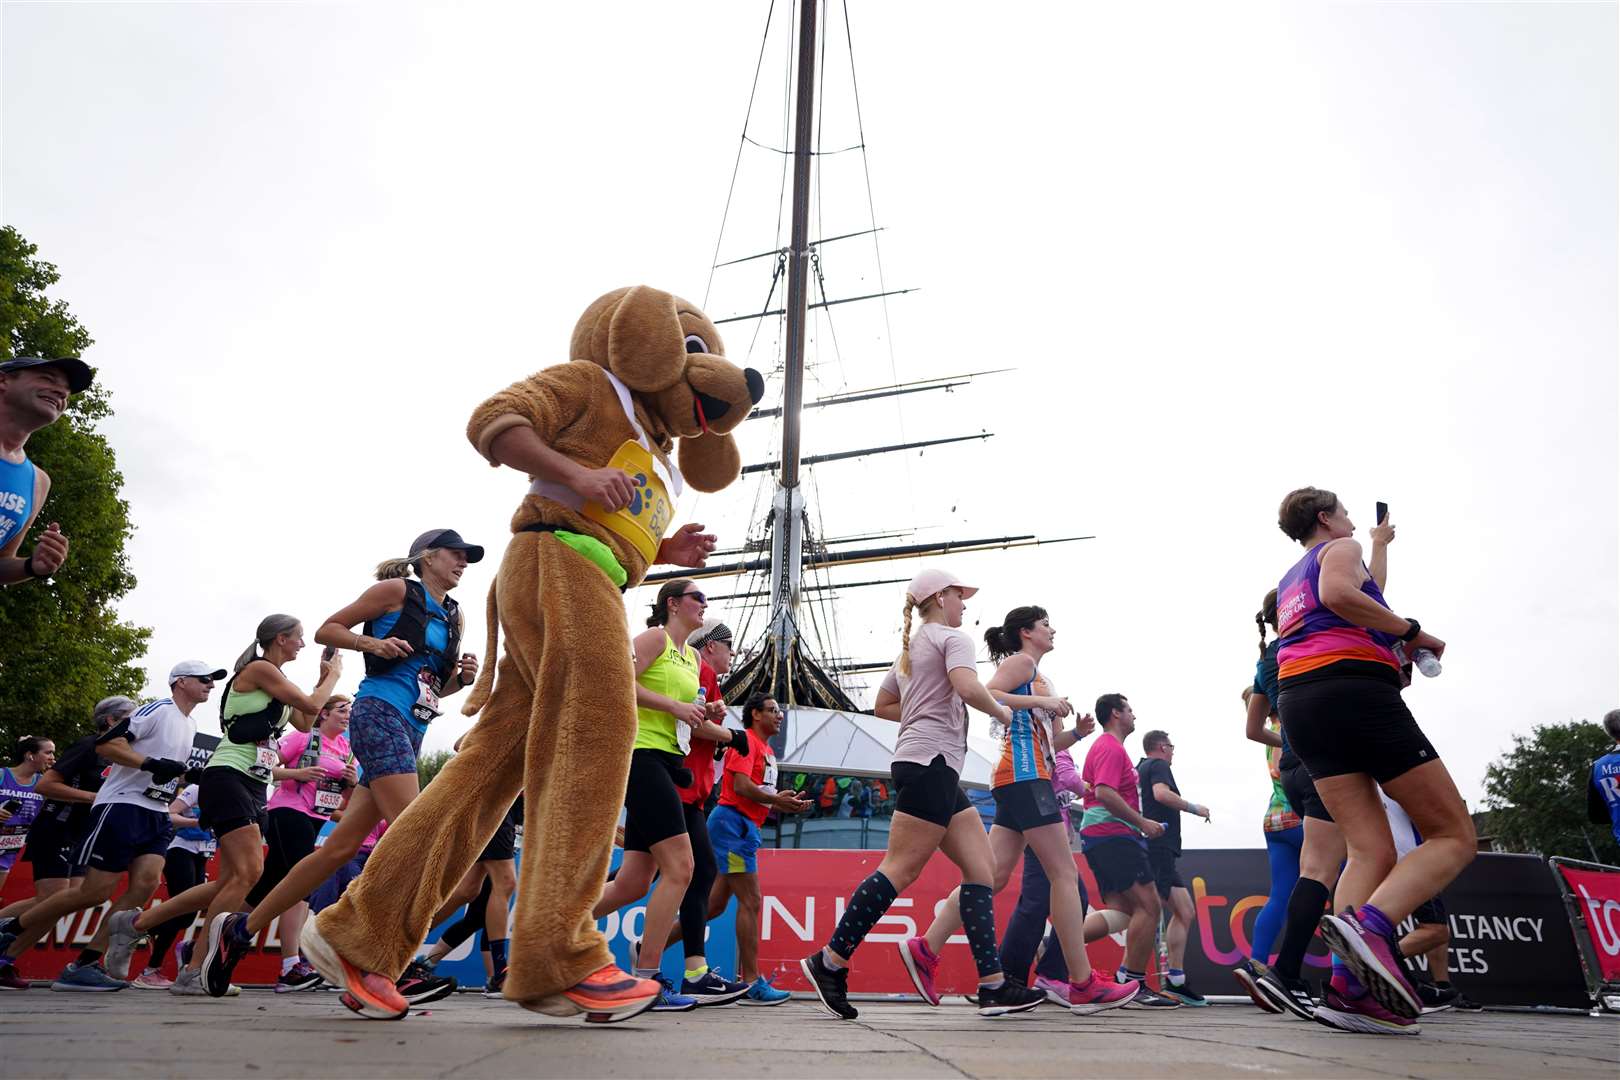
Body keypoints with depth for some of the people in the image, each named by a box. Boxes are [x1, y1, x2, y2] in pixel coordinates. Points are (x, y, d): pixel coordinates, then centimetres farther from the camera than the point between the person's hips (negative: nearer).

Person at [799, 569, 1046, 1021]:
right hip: (931, 763, -10)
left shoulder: (909, 649, 24)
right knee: (900, 870, -10)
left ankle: (993, 985, 3)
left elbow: (883, 706, 30)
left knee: (982, 869, 5)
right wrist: (1000, 711, -4)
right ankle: (830, 962, -5)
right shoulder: (952, 637, -2)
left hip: (933, 769, 10)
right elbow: (967, 687, -21)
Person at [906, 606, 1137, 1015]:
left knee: (992, 877, 3)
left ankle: (925, 950, 2)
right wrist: (1038, 701, -19)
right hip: (1023, 776, -10)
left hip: (1029, 777, 10)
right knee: (1064, 874, -7)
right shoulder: (1020, 662, -1)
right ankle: (1083, 986, -3)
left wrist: (1076, 732, 10)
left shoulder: (1039, 678, 26)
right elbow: (984, 695, -19)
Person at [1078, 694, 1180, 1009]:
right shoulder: (1112, 747, -10)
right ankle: (1135, 986, -9)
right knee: (1148, 906, -10)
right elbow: (1104, 792, -22)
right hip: (1115, 835, -11)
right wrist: (1142, 823, -17)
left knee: (1121, 910, 8)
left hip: (1098, 837, 11)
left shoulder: (1106, 746, 24)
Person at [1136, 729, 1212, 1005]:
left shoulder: (1139, 769, 25)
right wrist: (1194, 808, -9)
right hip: (1158, 846, -10)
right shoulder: (1159, 765, 0)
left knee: (1184, 911, 10)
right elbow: (1161, 794, -20)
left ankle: (1176, 981, 8)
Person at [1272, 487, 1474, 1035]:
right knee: (1453, 836, -3)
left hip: (1299, 701, 8)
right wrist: (1413, 632, -6)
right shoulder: (1342, 547, 8)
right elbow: (1339, 595, -14)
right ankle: (1369, 924, -28)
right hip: (1354, 689, -8)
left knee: (1370, 851, 1)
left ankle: (1350, 986, -17)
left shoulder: (1288, 581, 30)